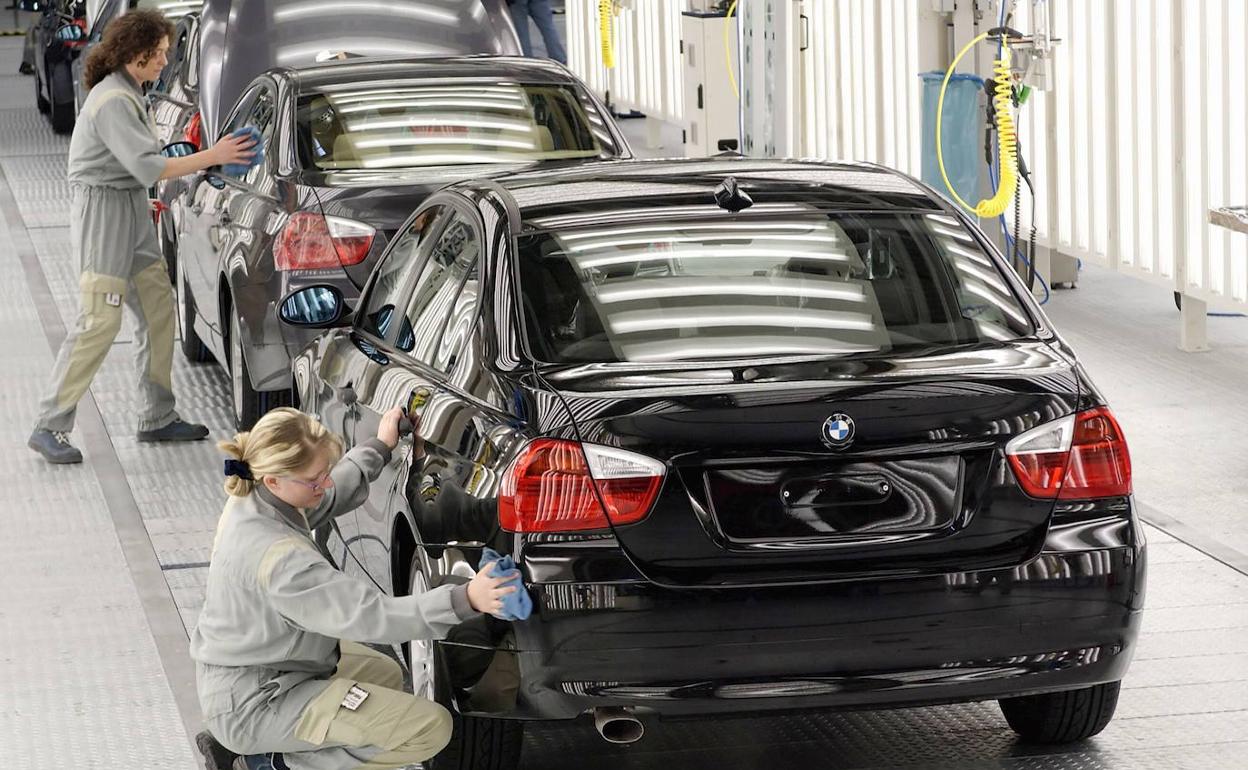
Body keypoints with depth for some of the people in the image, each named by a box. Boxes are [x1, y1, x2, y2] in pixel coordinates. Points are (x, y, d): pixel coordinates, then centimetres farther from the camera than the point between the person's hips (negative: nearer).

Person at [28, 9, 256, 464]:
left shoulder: (129, 94, 12)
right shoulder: (112, 101, -20)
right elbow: (147, 167, -25)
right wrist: (212, 157, -21)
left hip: (132, 211, 10)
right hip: (103, 209, -10)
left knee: (158, 309, 11)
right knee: (99, 321, -13)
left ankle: (157, 419, 19)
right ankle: (50, 428, -9)